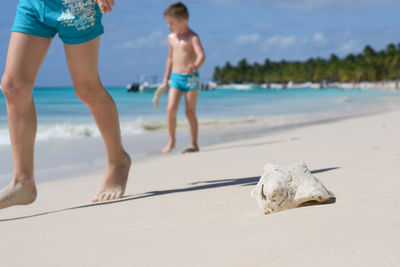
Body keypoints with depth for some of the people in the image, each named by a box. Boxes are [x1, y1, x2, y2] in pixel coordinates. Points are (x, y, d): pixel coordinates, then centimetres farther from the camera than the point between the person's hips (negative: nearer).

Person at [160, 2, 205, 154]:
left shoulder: (192, 37, -9)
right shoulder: (171, 38, 10)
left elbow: (201, 55, -22)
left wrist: (195, 66, -44)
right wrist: (166, 79, 21)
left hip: (191, 78, -4)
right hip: (176, 77, 4)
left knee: (190, 112, -1)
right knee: (171, 109, -9)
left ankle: (194, 144, 9)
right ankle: (171, 141, 5)